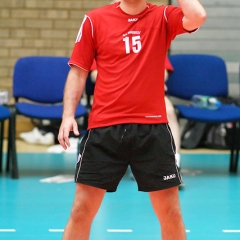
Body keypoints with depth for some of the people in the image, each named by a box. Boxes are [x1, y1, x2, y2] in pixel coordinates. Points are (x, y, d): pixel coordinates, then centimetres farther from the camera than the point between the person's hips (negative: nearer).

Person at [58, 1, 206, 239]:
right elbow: (78, 71, 6)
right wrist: (68, 115, -4)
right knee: (81, 210, 1)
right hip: (104, 127, 0)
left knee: (171, 212, 5)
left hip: (152, 127, 0)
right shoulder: (95, 20, 4)